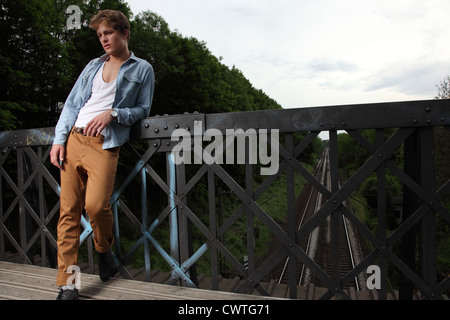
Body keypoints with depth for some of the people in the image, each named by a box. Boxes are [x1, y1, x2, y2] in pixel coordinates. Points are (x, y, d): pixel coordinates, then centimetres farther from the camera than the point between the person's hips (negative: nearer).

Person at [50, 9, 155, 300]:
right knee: (69, 210, 0)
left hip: (104, 144, -4)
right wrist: (59, 139, 6)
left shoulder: (142, 69, 11)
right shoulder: (94, 65, 22)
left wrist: (112, 114, -12)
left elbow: (143, 109, 6)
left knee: (96, 205, -21)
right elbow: (71, 104, 18)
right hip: (73, 139, 5)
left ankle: (105, 249, 13)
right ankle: (66, 284, 8)